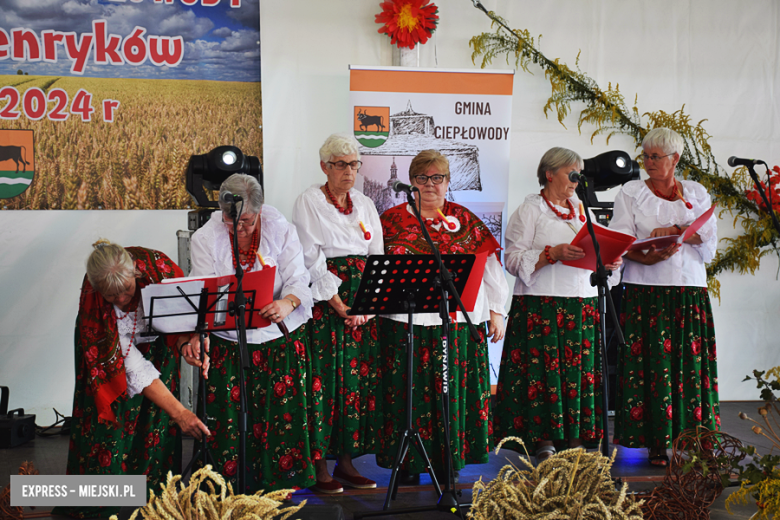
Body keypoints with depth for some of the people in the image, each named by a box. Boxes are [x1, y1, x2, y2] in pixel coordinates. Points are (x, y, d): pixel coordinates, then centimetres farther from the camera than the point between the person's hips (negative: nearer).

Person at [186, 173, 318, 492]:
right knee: (229, 418, -2)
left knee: (281, 415, -1)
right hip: (227, 343, 0)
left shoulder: (282, 231, -3)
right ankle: (228, 488, 12)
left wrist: (288, 303, -33)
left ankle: (279, 485, 14)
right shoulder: (205, 239, -3)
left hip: (281, 341, 0)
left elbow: (298, 281, -10)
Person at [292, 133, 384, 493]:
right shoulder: (309, 203, -2)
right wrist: (342, 308, -13)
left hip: (364, 305, 5)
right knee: (326, 379, -7)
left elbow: (377, 255, 10)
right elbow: (312, 262, -9)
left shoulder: (364, 204, 15)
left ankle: (347, 461, 12)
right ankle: (319, 467, 0)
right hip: (325, 304, -5)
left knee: (359, 377, 4)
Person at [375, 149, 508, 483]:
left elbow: (489, 265, 11)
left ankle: (447, 461, 11)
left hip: (459, 321, 1)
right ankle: (408, 464, 8)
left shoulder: (465, 220, 11)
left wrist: (497, 311, 6)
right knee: (408, 391, -1)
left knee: (452, 390, 1)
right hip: (406, 322, -1)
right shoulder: (392, 219, 9)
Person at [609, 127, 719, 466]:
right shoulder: (631, 193, 11)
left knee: (690, 363, -4)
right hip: (646, 293, -1)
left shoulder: (697, 194, 15)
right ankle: (657, 443, -4)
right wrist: (650, 257, -19)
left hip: (691, 292, 2)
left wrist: (673, 231, -10)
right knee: (651, 364, -8)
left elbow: (709, 242, 3)